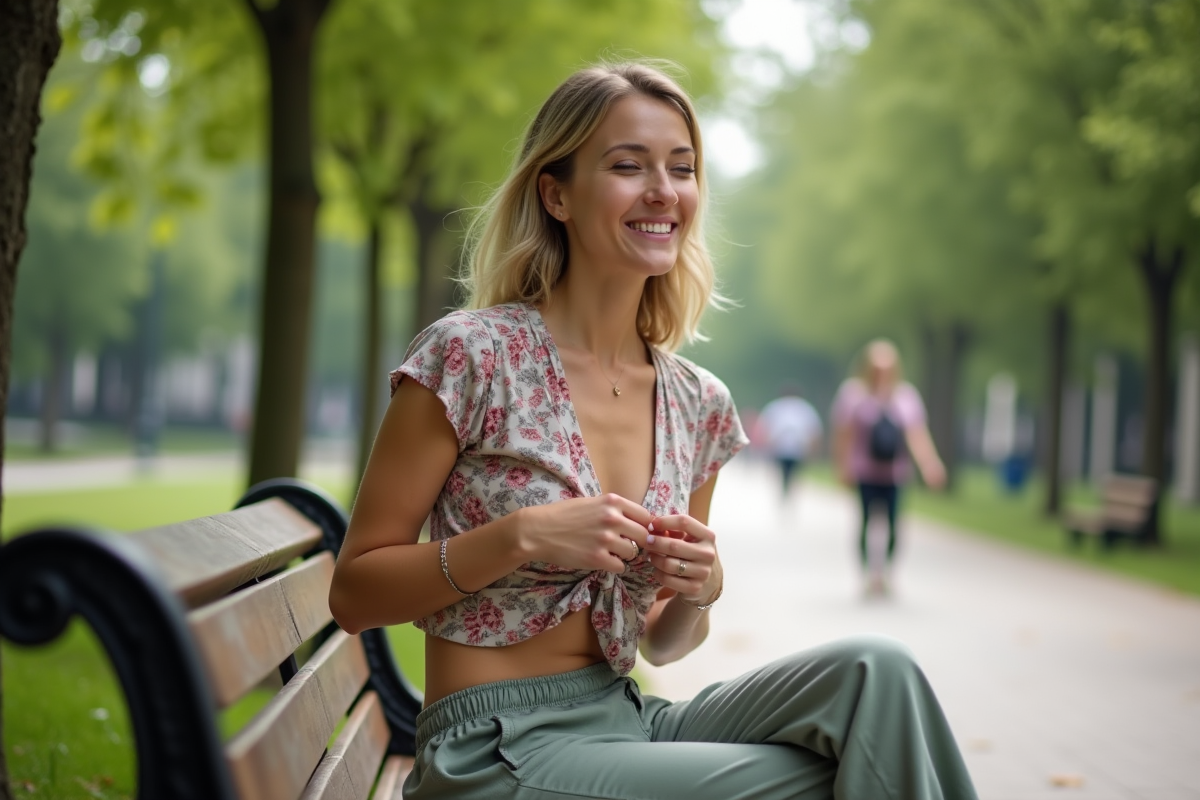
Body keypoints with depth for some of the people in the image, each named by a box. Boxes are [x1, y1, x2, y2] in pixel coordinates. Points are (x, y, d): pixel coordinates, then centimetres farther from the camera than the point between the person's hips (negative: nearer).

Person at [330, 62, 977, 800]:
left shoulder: (699, 405, 7)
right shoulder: (471, 356, -10)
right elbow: (353, 592, -7)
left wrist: (697, 592, -7)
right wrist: (520, 537, -20)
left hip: (631, 723, 6)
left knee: (874, 672, -19)